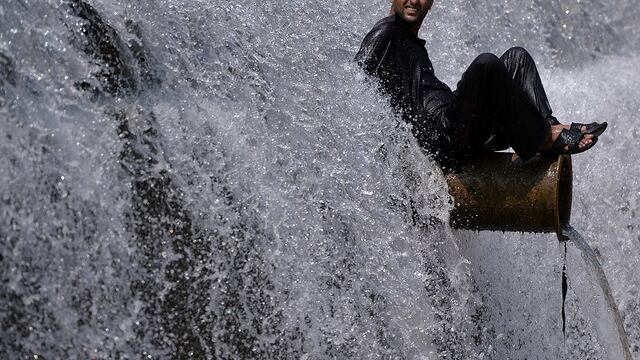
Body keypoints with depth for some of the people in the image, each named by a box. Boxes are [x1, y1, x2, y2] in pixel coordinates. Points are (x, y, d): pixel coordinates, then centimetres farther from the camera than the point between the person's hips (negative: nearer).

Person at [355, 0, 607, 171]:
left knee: (517, 57, 7)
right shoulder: (383, 36, 1)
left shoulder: (414, 45, 28)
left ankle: (551, 127, -12)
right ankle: (541, 140, -18)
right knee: (486, 64, -28)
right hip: (442, 144, -9)